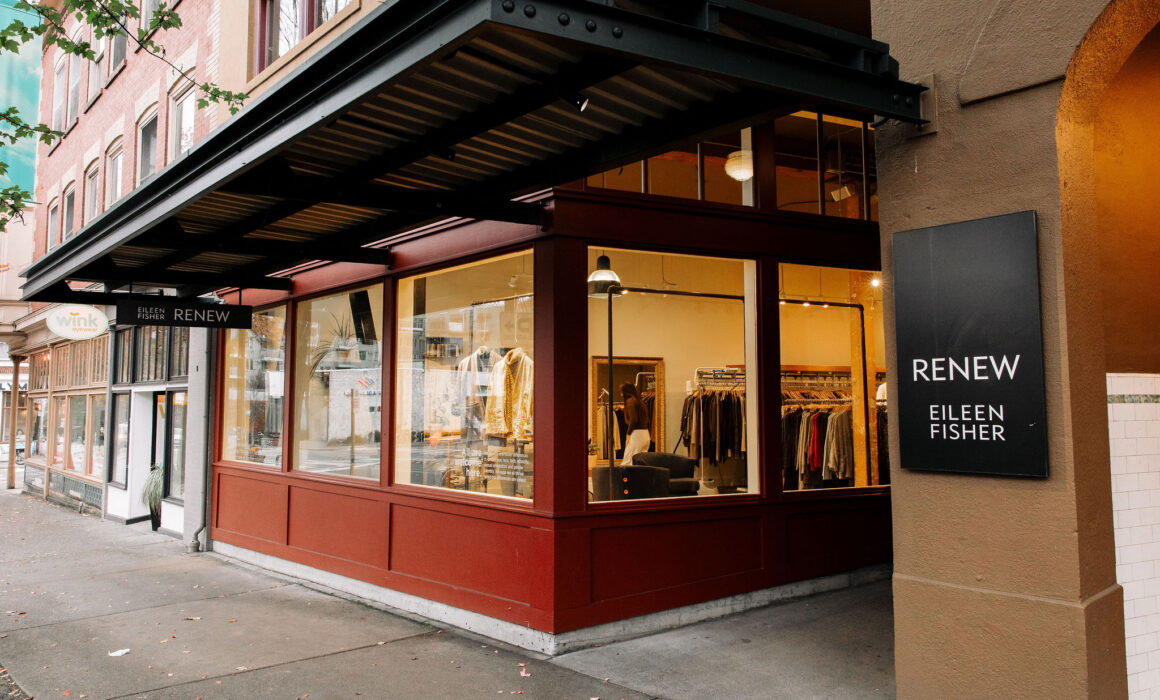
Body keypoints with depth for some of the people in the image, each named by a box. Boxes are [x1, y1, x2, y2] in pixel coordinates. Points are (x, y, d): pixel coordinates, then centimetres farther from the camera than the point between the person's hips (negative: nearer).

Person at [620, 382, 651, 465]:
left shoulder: (630, 400, -6)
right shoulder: (640, 401, 17)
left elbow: (633, 420, -17)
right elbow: (648, 419, 16)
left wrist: (628, 434, -10)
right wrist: (649, 435, 19)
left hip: (636, 433, -9)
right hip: (646, 435, 9)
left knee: (628, 462, -9)